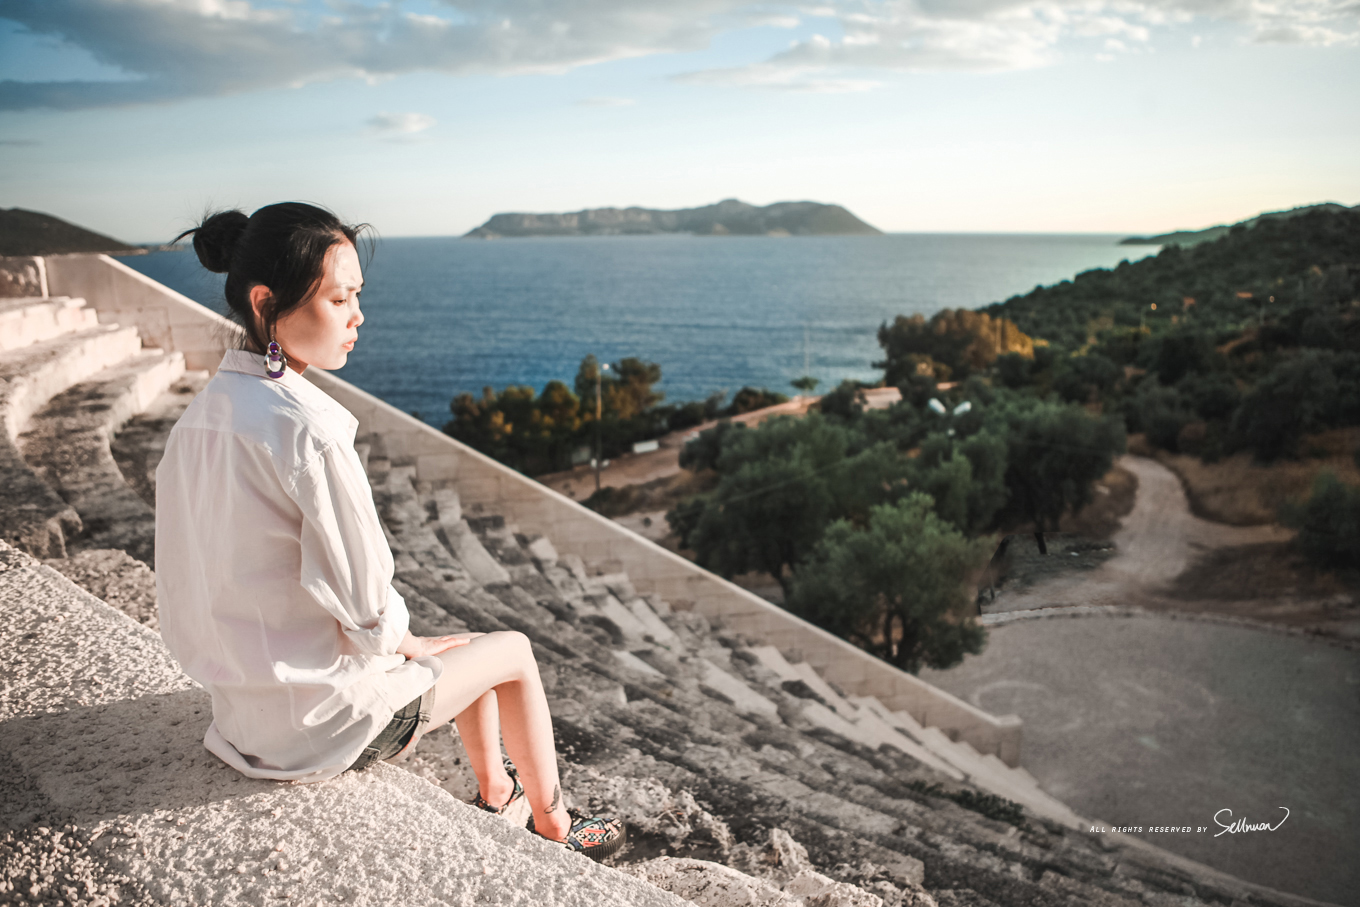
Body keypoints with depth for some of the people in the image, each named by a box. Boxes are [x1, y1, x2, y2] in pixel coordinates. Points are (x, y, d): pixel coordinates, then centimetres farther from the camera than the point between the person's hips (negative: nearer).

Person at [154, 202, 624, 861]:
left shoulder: (199, 417, -1)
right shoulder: (308, 431, -28)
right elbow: (367, 606, -23)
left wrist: (396, 640, 10)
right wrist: (406, 644, 0)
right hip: (319, 728, -8)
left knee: (467, 647, 27)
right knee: (515, 653, 14)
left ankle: (495, 793, 48)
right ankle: (553, 826, 35)